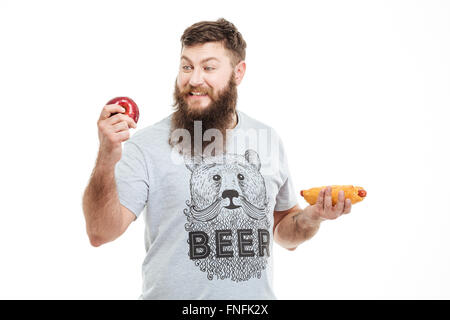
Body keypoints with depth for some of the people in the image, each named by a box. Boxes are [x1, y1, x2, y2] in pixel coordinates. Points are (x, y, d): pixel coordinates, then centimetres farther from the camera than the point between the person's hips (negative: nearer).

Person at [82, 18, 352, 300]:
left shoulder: (268, 140, 1)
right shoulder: (148, 145, -11)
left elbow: (283, 232, 11)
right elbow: (101, 233, -19)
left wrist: (314, 216, -8)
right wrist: (107, 160, -32)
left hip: (257, 298, 3)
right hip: (173, 295, -3)